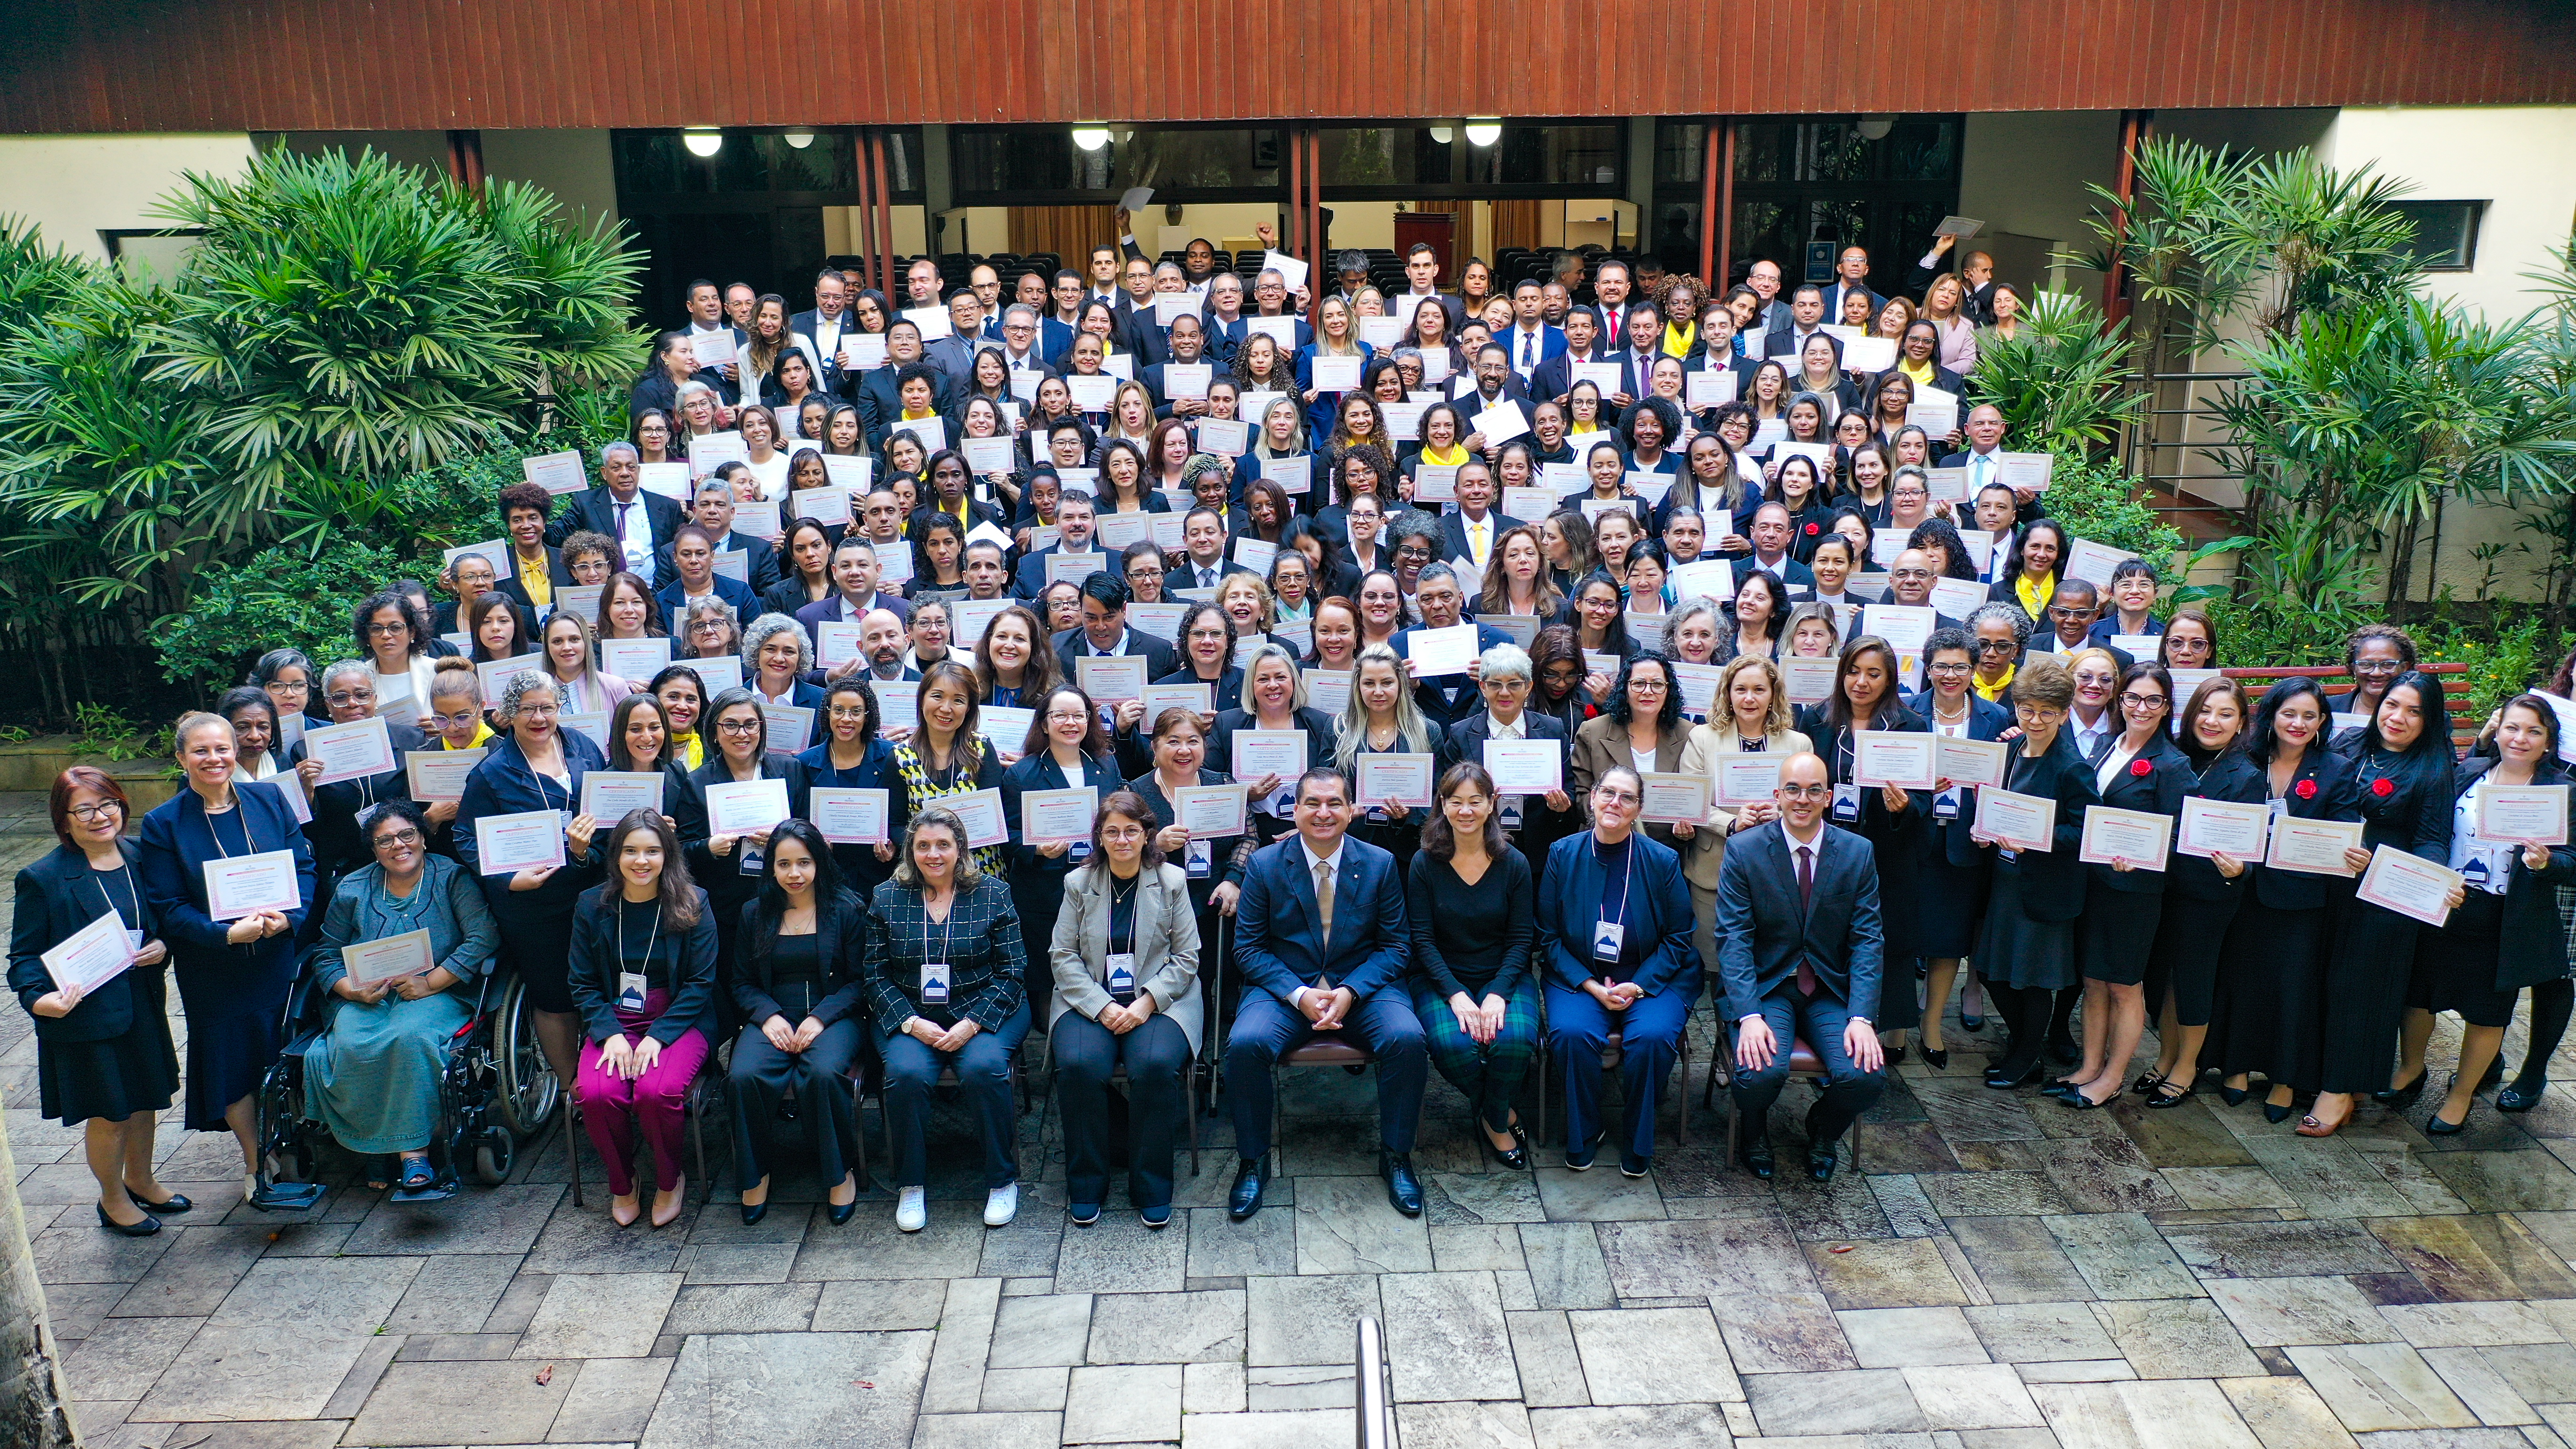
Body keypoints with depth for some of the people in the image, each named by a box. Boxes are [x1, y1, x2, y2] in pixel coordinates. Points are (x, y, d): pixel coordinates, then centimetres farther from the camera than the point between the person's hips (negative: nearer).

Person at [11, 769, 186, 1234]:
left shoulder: (140, 856, 1)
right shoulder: (42, 879, -13)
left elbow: (166, 917, 14)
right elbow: (26, 954, -10)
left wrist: (163, 946, -7)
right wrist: (39, 998, -27)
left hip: (144, 1006, 5)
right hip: (87, 1016, -5)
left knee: (145, 1100, 20)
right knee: (109, 1113, 8)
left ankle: (141, 1181, 43)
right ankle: (113, 1199, 31)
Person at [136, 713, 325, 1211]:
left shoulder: (268, 799, 0)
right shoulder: (163, 824, -6)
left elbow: (303, 864, 2)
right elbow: (168, 907, -7)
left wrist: (288, 915, -16)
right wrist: (228, 933, -21)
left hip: (279, 956, 2)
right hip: (213, 968, -2)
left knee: (280, 1057, 10)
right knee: (234, 1061, 5)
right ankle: (257, 1171, 16)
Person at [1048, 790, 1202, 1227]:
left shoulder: (1172, 881, 5)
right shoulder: (1078, 884, 8)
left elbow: (1186, 957, 3)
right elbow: (1062, 956, 3)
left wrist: (1147, 1002, -12)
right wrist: (1102, 1007, -11)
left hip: (1159, 1001, -1)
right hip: (1090, 1001, 1)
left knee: (1155, 1065, -30)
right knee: (1079, 1064, -28)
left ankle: (1151, 1190, -11)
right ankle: (1086, 1187, -8)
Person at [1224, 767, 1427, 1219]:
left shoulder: (1380, 864, 2)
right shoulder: (1265, 864, 0)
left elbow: (1395, 945, 3)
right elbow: (1248, 947, 1)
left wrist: (1350, 992, -15)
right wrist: (1299, 995, -15)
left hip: (1364, 985, 1)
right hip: (1285, 986, 0)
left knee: (1407, 1039, -28)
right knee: (1245, 1044, -29)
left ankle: (1395, 1156, -4)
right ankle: (1254, 1161, -5)